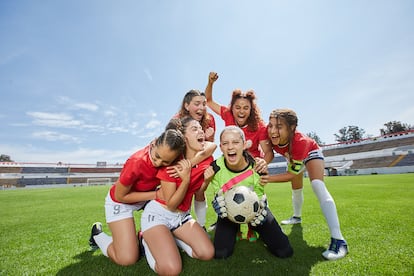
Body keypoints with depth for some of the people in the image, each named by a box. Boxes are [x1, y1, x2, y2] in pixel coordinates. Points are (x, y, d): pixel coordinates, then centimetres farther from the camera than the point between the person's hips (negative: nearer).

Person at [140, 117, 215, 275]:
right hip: (158, 213, -5)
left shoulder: (207, 160, -6)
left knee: (207, 254, -10)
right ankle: (148, 241, 10)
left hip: (182, 216, 6)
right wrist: (186, 179, -29)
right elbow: (171, 205, -17)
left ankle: (172, 238, 15)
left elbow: (198, 192, 6)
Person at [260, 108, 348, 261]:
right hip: (293, 158, 5)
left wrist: (269, 178, -46)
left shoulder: (300, 141, -45)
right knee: (296, 189, 21)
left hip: (310, 153, -5)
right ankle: (297, 217, 48)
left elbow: (292, 173, -35)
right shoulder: (269, 132, -36)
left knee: (318, 186, -29)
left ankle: (338, 240, -27)